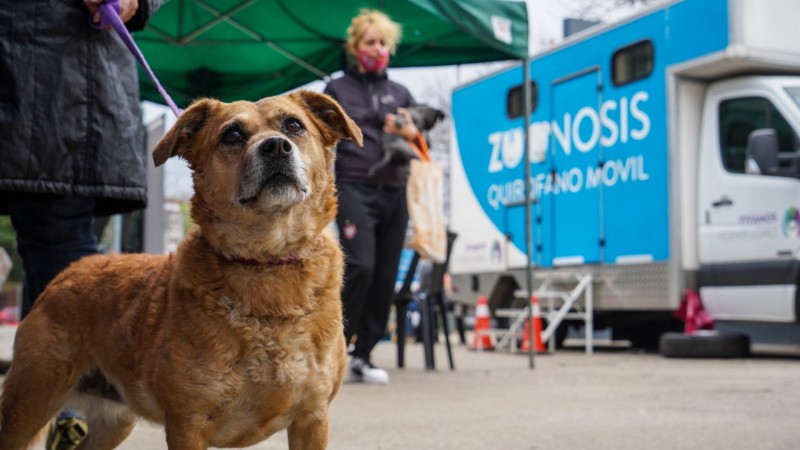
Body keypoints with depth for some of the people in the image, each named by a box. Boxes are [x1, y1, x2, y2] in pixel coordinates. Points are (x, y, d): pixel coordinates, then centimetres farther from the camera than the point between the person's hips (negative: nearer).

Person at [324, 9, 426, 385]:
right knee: (359, 267, -20)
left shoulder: (400, 93, 19)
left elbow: (422, 144, 18)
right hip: (354, 188, -4)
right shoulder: (337, 89, 10)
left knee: (385, 277, 1)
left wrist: (412, 135, -2)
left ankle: (362, 357, 9)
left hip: (393, 194, 4)